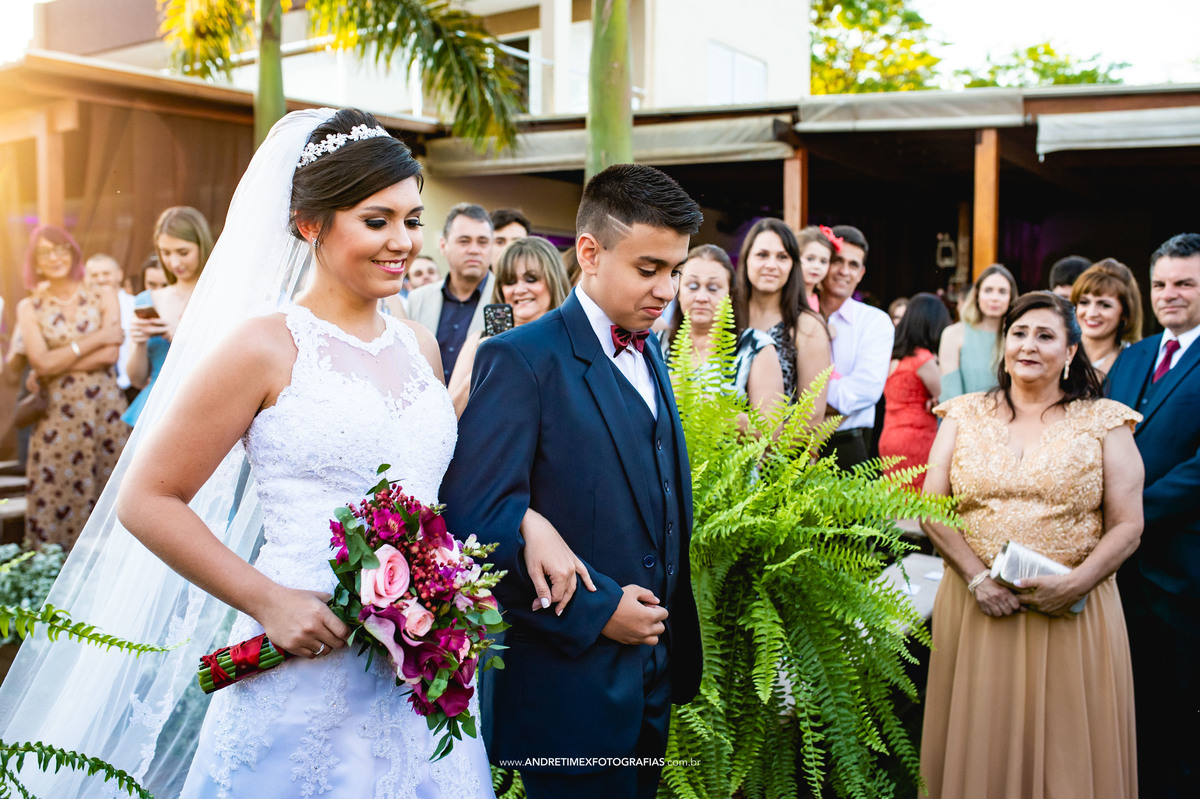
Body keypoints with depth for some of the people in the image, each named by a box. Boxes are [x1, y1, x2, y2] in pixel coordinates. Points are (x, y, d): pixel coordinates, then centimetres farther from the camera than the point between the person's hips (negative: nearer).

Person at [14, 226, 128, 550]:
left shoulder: (103, 296, 6)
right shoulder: (29, 308, 6)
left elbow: (110, 354, -6)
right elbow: (42, 363, -7)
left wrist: (57, 364, -9)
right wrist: (96, 338, -9)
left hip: (105, 411, 0)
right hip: (57, 417, 0)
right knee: (56, 498, -1)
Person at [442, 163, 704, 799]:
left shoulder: (650, 356, 11)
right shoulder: (521, 359, -14)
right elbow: (477, 517, -22)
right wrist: (594, 611, -20)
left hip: (652, 680, 8)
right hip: (569, 684, -7)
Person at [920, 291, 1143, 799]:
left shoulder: (1103, 423, 3)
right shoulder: (964, 415, 7)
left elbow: (1127, 525, -1)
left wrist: (1074, 584, -15)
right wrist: (977, 577, -10)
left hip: (1072, 614, -1)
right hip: (975, 607, 1)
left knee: (1067, 748, 6)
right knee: (981, 743, 8)